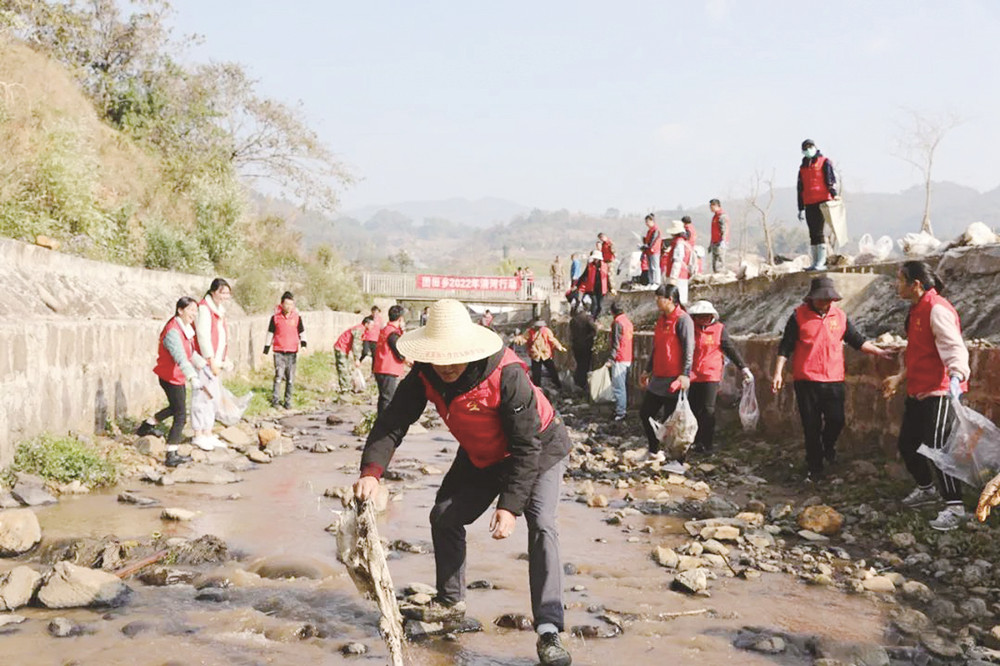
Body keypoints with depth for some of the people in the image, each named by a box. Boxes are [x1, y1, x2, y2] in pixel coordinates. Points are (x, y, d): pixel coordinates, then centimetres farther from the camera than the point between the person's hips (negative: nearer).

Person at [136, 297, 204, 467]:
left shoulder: (186, 328, 6)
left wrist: (203, 364, 24)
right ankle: (171, 456, 0)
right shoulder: (173, 331, -26)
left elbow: (190, 353, 22)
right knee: (180, 416, -6)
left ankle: (147, 426, 46)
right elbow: (180, 358, -40)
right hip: (170, 377, -10)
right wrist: (193, 377, -51)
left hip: (179, 377, 10)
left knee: (176, 407, 28)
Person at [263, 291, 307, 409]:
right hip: (279, 351, -2)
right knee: (278, 376, -10)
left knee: (290, 378, 6)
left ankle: (288, 401, 16)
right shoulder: (275, 317, 0)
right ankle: (274, 400, 0)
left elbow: (302, 332, 11)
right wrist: (266, 350, 9)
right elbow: (270, 333, 7)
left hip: (292, 352, 2)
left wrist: (303, 344, -7)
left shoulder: (297, 317, 2)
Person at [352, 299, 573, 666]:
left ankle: (548, 632, -24)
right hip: (481, 456, 6)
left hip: (539, 448, -6)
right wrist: (371, 471, -40)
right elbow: (392, 422, -22)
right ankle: (450, 602, 29)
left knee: (541, 525, -23)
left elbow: (527, 446, -32)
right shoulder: (425, 375, -21)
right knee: (444, 516, 8)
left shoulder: (507, 375, -38)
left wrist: (510, 505, -34)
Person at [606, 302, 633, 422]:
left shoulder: (617, 322, -14)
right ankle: (624, 407, 25)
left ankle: (620, 413, -9)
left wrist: (610, 359, -18)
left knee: (618, 387, -8)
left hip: (620, 359, -9)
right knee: (623, 385, 17)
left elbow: (616, 343, -19)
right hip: (628, 358, 9)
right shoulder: (627, 321, 11)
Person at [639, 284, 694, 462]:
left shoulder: (682, 319, -11)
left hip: (674, 380, -9)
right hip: (658, 378, 9)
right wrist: (647, 371, 25)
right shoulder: (662, 319, 15)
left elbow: (689, 349, -17)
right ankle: (654, 451, 22)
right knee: (645, 413, 10)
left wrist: (685, 374, -24)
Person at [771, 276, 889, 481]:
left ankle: (828, 445, 34)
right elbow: (785, 347, -2)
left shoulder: (839, 316, 7)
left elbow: (857, 340, 15)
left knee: (836, 421, 1)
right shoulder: (799, 316, -3)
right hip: (806, 380, -2)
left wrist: (879, 352, 7)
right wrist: (778, 373, -8)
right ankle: (814, 467, 16)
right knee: (811, 426, 3)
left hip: (834, 380, 3)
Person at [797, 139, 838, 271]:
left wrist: (834, 195, -19)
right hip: (809, 204, 6)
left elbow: (831, 180, -6)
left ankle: (821, 262, -11)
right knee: (812, 234, 6)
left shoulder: (824, 162, 3)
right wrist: (801, 208, 18)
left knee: (819, 232, -12)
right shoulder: (803, 167, 20)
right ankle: (815, 262, 10)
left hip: (822, 203, -6)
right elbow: (800, 189, 22)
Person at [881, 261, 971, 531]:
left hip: (939, 391, -10)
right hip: (917, 392, 10)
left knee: (937, 447, -12)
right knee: (907, 444, 15)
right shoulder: (916, 309, 14)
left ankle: (954, 506, -2)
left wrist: (957, 374, -44)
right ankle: (926, 489, 37)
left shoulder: (937, 309, -17)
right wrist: (900, 377, 29)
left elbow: (953, 346, -29)